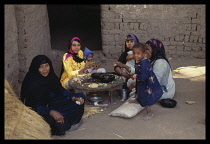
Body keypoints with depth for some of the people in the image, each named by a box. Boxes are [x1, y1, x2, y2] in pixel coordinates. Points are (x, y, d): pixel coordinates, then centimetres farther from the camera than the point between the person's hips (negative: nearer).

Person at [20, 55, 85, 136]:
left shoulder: (50, 76, -7)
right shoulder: (32, 83, -27)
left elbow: (60, 90, -1)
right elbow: (35, 106, -29)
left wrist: (74, 98, -17)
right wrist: (51, 112, -44)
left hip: (51, 102, 8)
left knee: (81, 97, 2)